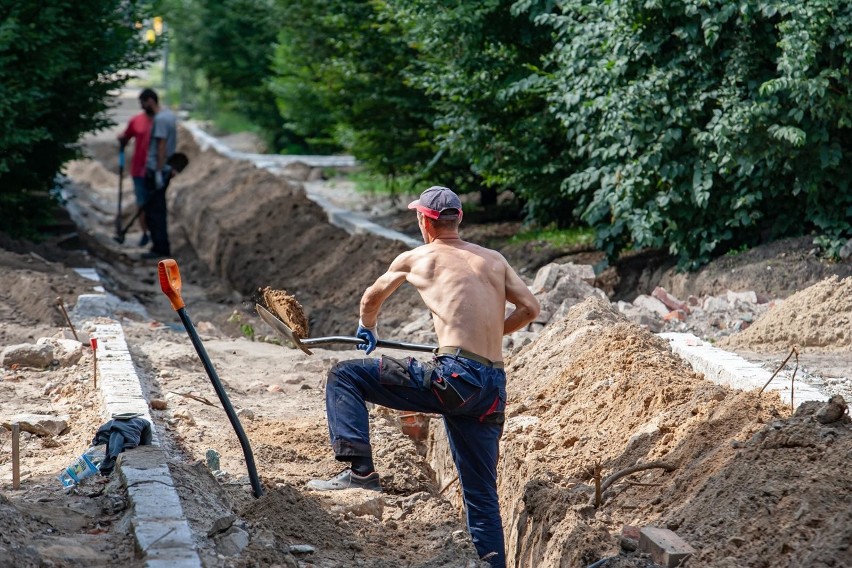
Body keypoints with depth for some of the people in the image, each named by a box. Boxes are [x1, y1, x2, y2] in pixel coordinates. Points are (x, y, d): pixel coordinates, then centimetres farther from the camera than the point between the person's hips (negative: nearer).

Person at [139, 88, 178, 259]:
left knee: (154, 211, -7)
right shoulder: (169, 115, 14)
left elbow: (161, 146, -21)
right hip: (166, 169, 10)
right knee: (158, 210, 14)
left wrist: (158, 171, -22)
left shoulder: (160, 119, -16)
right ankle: (161, 247, 18)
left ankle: (160, 248, -6)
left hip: (156, 170, -10)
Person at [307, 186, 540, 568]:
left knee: (344, 376, 4)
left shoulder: (415, 259, 12)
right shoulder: (494, 260, 18)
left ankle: (360, 468, -8)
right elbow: (530, 308, 18)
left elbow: (372, 299, 29)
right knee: (481, 493, 15)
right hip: (493, 388, 5)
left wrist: (367, 329, 51)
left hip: (453, 375, -5)